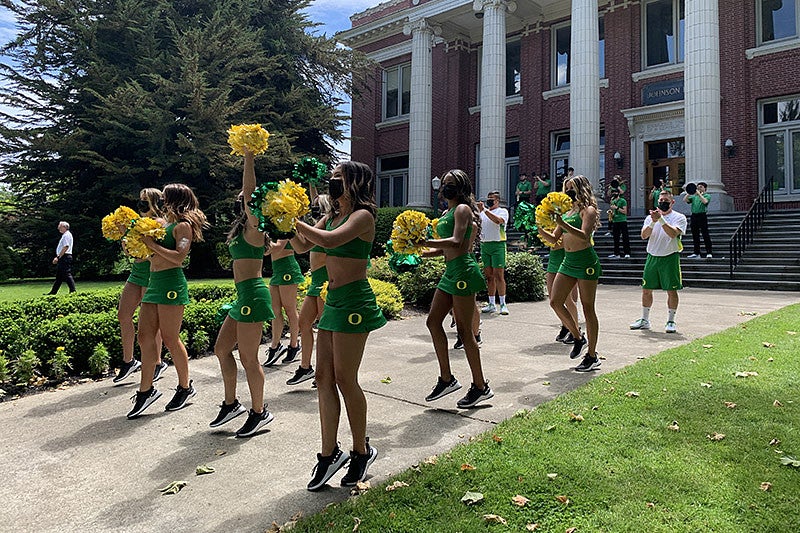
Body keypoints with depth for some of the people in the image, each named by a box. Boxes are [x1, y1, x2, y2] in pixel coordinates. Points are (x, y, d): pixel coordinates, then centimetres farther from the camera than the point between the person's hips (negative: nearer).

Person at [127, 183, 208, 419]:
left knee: (170, 338, -3)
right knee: (145, 336, 5)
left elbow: (178, 257, -19)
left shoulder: (183, 225, -5)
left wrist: (152, 244, -16)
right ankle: (146, 389, 13)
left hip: (171, 283, -9)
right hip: (153, 282, 9)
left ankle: (185, 387, 12)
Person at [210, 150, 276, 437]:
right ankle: (231, 403, 29)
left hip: (252, 296, -10)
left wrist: (248, 157, -20)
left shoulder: (255, 228, -12)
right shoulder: (244, 229, 14)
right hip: (243, 297, 10)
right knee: (222, 349, 16)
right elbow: (246, 193, 24)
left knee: (248, 357, -2)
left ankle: (259, 412, 14)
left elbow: (249, 192, -20)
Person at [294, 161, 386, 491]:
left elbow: (329, 240, -26)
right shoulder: (332, 216, 15)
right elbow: (303, 244, 11)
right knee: (323, 376, 6)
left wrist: (294, 220, -20)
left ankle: (361, 451, 17)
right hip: (332, 300, 9)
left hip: (354, 303, -8)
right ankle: (329, 454, 16)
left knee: (345, 379, -2)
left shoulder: (363, 216, -10)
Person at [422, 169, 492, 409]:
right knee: (433, 321, 8)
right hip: (451, 271, 10)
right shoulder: (446, 213, 19)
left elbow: (456, 241, -22)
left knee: (464, 330, -4)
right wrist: (420, 253, 7)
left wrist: (424, 241, -25)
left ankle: (480, 386, 9)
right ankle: (446, 378, 17)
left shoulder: (463, 209, -8)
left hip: (463, 270, -10)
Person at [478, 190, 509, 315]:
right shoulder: (483, 212, 19)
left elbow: (498, 220, -19)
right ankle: (491, 304, 11)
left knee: (498, 275, -8)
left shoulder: (503, 211, 3)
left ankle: (503, 304, -3)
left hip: (497, 245, -5)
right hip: (484, 245, 5)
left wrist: (485, 210, -21)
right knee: (489, 276, 6)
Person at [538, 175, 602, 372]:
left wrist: (562, 223, -29)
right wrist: (540, 229, 1)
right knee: (555, 302, 1)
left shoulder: (588, 210, -6)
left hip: (586, 262, -7)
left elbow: (584, 236, -22)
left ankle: (592, 356, 7)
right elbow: (554, 239, 17)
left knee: (587, 308, -2)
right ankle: (578, 337, 21)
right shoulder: (566, 212, 15)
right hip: (568, 262, 8)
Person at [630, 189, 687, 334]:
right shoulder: (650, 217, 11)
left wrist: (661, 219, -23)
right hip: (652, 257, 4)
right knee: (646, 289, 6)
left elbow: (673, 233, -18)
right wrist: (653, 222, -16)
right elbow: (644, 235, -2)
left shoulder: (679, 217, -1)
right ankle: (644, 320, 16)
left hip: (670, 257, -4)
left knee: (671, 290, -2)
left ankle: (670, 321, 10)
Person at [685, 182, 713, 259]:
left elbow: (705, 201, -16)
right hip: (694, 216, 5)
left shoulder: (707, 195, 5)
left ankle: (709, 253, -4)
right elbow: (685, 200, 6)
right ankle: (696, 253, 13)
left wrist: (699, 194, -14)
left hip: (702, 215, -5)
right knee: (695, 236, 7)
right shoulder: (694, 196, 19)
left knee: (705, 235, -6)